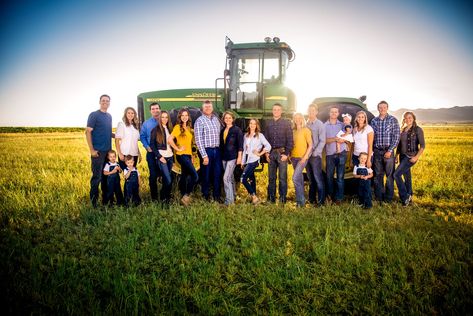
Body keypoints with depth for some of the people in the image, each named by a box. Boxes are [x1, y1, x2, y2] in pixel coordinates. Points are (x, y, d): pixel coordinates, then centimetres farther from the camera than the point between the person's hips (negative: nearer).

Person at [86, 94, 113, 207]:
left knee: (107, 176, 12)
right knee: (97, 176, -4)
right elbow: (88, 132, -10)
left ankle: (106, 200, 21)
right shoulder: (94, 115, -5)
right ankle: (94, 202, 4)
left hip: (108, 151, 7)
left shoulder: (109, 116, 15)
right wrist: (91, 150, -15)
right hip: (98, 151, -7)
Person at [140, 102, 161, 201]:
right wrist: (147, 147, -6)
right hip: (151, 152, 0)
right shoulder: (146, 123, 9)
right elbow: (142, 136, 9)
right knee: (153, 175, 0)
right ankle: (154, 197, 8)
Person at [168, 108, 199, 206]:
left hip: (188, 155, 8)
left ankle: (183, 196, 21)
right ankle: (186, 195, -7)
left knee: (184, 176, 13)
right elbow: (170, 140, -20)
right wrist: (178, 149, -13)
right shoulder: (178, 127, -9)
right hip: (181, 155, -8)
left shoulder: (189, 128, 15)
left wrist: (192, 156, 16)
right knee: (195, 176, -15)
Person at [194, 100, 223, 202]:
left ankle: (217, 196, 21)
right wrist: (204, 155, -14)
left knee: (217, 174, 9)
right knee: (206, 175, 4)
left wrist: (221, 149, 6)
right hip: (206, 150, -5)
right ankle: (206, 197, 17)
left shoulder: (216, 119, 11)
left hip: (217, 150, 5)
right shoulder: (199, 121, -6)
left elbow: (221, 133, 16)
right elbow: (198, 140, -10)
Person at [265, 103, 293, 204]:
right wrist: (266, 152, 3)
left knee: (282, 177, -2)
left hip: (282, 152, -3)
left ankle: (282, 199, 5)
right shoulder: (268, 123, 12)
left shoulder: (286, 123, 2)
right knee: (271, 177, 8)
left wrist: (287, 154, -10)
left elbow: (290, 140, -3)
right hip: (271, 153, 3)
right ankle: (271, 199, 15)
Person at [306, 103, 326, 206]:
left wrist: (315, 153, -14)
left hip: (315, 156, -5)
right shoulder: (305, 124, 11)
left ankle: (321, 200, -2)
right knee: (310, 179, 11)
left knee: (318, 178, -6)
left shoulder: (320, 125, -3)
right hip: (306, 155, 5)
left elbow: (322, 141, -8)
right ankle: (312, 198, 20)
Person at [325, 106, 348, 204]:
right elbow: (324, 140, -4)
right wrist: (335, 139, -16)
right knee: (329, 176, 3)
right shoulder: (325, 125, 4)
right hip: (330, 154, -1)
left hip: (341, 153, 1)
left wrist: (343, 139, -11)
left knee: (340, 176, -3)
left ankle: (339, 198, 1)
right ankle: (330, 195, 18)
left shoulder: (342, 125, 10)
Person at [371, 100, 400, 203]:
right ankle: (379, 196, 15)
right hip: (377, 151, 3)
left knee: (389, 175, -1)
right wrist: (371, 150, 4)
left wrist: (390, 151, -10)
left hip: (388, 151, -3)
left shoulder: (393, 120, 1)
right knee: (378, 175, 7)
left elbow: (396, 137, -4)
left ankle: (388, 197, 8)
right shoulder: (374, 121, 10)